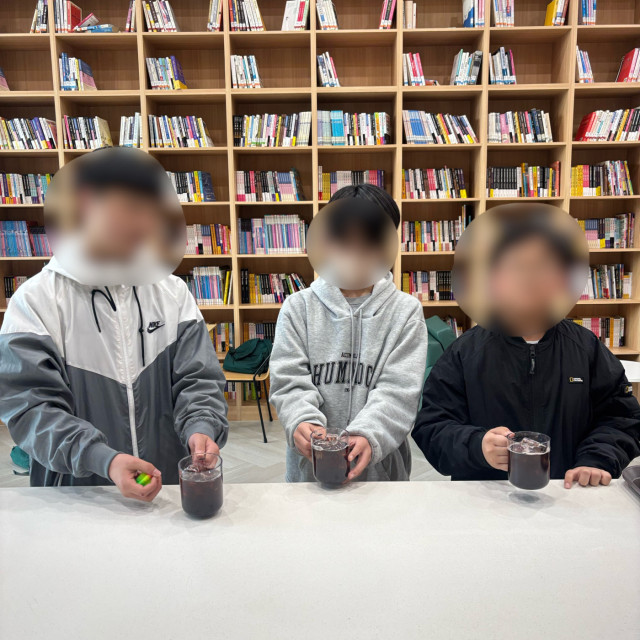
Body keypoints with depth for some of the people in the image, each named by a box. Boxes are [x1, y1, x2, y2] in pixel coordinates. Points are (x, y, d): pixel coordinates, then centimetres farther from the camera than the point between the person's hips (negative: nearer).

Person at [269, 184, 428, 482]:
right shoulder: (298, 308, -2)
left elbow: (399, 390, -13)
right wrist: (302, 422, -28)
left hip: (381, 467, 0)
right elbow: (290, 381, -8)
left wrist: (369, 436, -29)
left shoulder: (406, 311, -4)